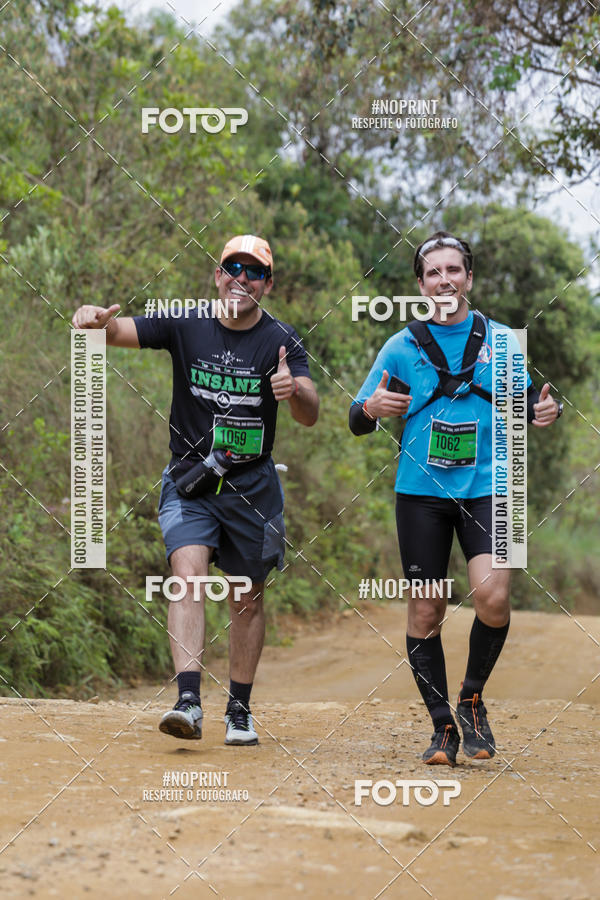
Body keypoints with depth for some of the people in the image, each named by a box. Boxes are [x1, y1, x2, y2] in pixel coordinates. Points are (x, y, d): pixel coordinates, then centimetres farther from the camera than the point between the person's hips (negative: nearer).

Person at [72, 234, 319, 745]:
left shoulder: (282, 342, -7)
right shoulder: (184, 325, -5)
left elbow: (310, 415, -18)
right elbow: (121, 332, -19)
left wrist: (294, 391, -42)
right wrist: (97, 321, -43)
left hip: (253, 486, 1)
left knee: (247, 599, 8)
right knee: (188, 574, -20)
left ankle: (240, 710, 23)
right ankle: (188, 702, -27)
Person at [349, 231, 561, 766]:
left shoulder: (500, 341, 7)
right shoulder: (402, 347, 5)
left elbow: (526, 398, 19)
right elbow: (357, 420, 8)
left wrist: (543, 411, -4)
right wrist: (371, 409, -15)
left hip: (486, 487, 0)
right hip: (421, 491, 0)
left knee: (492, 594, -20)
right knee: (425, 611, -1)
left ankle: (472, 699, 4)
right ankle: (443, 726, 13)